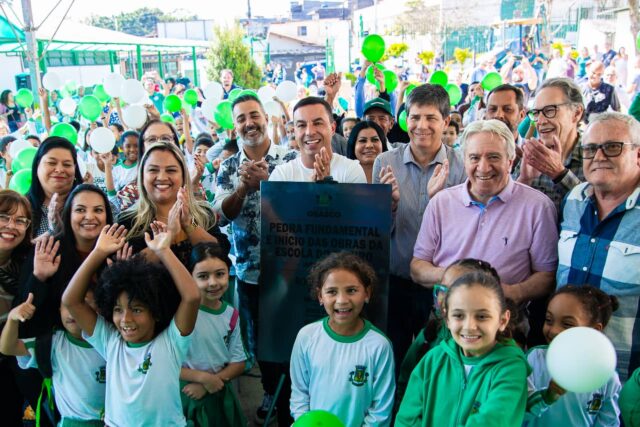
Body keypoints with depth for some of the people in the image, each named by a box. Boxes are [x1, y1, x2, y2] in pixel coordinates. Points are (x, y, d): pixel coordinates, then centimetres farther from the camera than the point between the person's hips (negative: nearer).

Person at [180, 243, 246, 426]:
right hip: (186, 396, -4)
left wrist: (210, 383, -12)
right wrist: (203, 377, -20)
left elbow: (238, 363, 1)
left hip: (219, 394, 4)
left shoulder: (231, 315, -2)